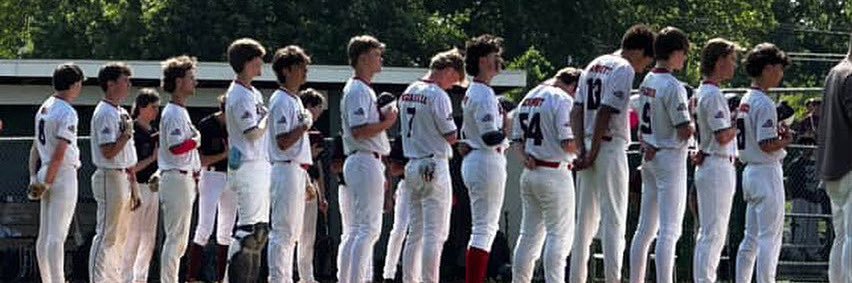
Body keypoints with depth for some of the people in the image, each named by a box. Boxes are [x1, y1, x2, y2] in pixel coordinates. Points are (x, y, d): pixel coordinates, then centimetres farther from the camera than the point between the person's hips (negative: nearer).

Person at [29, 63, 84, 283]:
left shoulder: (44, 108, 12)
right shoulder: (67, 113, -15)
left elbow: (35, 147, 13)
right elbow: (60, 153, -20)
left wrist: (34, 177, 11)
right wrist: (47, 181, -16)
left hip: (46, 173, 9)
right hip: (63, 175, -9)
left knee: (45, 234, 11)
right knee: (57, 235, -10)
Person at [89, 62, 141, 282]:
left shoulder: (122, 113, 16)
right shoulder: (105, 113, -14)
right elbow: (108, 151, -22)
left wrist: (133, 185, 19)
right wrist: (127, 133, -14)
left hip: (123, 178, 10)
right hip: (110, 178, -10)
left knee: (120, 236, 12)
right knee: (106, 235, -10)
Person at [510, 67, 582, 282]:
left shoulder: (528, 99, 15)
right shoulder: (562, 99, -12)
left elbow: (517, 138, 16)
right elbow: (569, 143, -19)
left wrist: (526, 157, 1)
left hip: (529, 174, 8)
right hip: (554, 174, -8)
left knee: (529, 233, 13)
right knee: (559, 233, -5)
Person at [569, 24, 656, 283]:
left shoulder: (593, 66, 16)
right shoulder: (624, 69, -9)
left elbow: (576, 112, 10)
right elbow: (605, 114, -17)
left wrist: (583, 150, 2)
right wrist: (592, 154, -15)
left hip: (588, 149, 8)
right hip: (610, 148, -8)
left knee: (586, 218, 11)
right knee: (614, 219, -5)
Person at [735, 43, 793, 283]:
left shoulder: (745, 101, 12)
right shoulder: (764, 103, -17)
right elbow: (767, 145, -22)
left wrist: (778, 134, 9)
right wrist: (786, 140, -4)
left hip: (750, 172, 9)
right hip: (767, 172, -9)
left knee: (751, 237, 14)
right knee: (770, 237, -7)